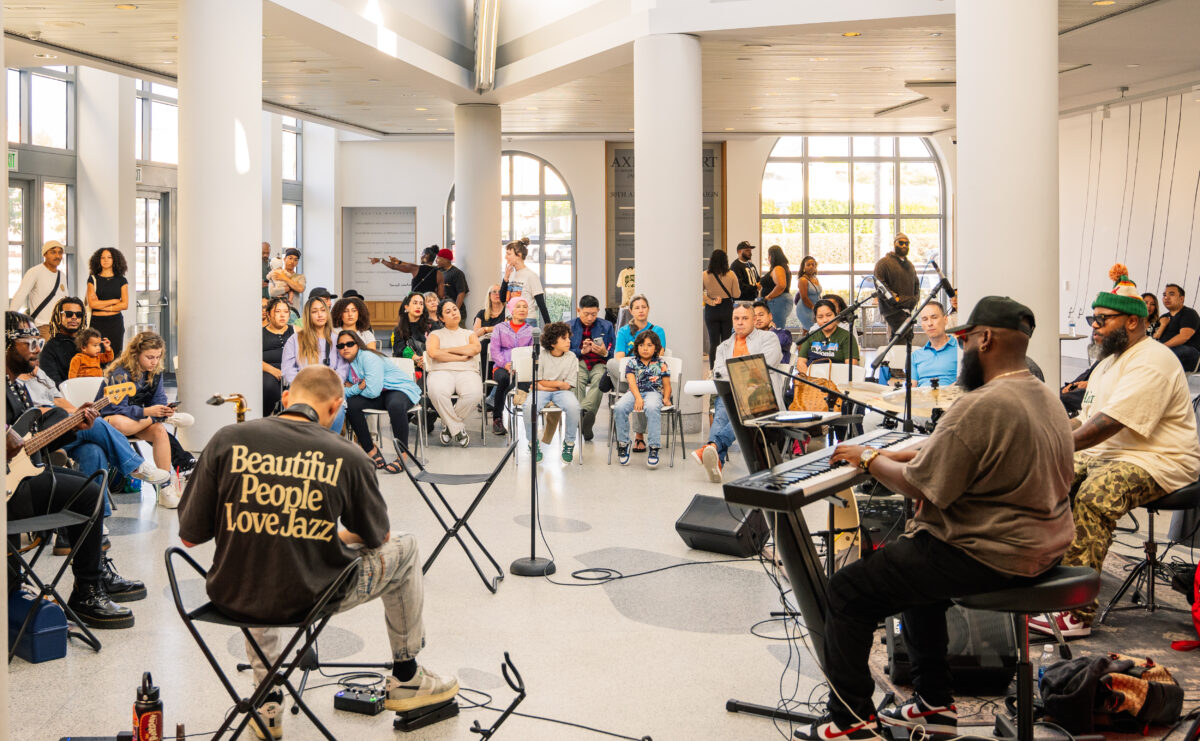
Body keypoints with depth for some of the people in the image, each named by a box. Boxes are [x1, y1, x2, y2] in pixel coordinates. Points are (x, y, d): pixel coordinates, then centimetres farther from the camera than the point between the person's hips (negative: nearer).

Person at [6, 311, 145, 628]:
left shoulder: (17, 386, 17)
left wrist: (73, 426, 11)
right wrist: (6, 450, -36)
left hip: (24, 472, 12)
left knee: (91, 482, 18)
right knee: (88, 494, -17)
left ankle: (100, 573, 26)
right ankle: (86, 595, -6)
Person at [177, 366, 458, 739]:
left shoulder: (227, 439, -9)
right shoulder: (347, 457, -11)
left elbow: (190, 537, -3)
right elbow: (376, 538, 6)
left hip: (231, 598, 3)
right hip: (312, 599, -3)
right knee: (403, 548, 23)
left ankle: (268, 703, 37)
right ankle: (405, 677, 37)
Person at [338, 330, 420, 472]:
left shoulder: (368, 357, -18)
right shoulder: (346, 363, 6)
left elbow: (373, 391, -26)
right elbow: (344, 391, 7)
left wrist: (352, 389, -7)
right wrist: (359, 387, -13)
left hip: (401, 389, -7)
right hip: (380, 397, 7)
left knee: (395, 405, -41)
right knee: (350, 404, -19)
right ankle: (370, 450, -8)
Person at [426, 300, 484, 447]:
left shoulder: (469, 334, 25)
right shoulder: (436, 334, 21)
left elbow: (476, 348, 1)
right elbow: (432, 353, -2)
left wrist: (447, 350, 0)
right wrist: (461, 357, -3)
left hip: (467, 372, 1)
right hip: (441, 371, -1)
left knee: (474, 393, -36)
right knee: (437, 392, -40)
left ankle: (449, 424, -11)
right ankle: (459, 429, -20)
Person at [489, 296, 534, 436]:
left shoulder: (531, 330, 18)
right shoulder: (500, 328, 15)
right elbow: (494, 350, 5)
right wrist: (505, 364, -13)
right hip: (501, 368, 0)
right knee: (504, 378, -38)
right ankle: (497, 417, -21)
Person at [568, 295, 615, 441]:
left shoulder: (607, 326, 15)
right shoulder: (570, 326, 13)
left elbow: (615, 353, 13)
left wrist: (605, 353, -9)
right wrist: (581, 351, -8)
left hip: (600, 364, 0)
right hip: (577, 363, 0)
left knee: (600, 379, -38)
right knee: (577, 380, -37)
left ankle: (584, 410, -55)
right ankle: (584, 421, -49)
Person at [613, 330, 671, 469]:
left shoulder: (661, 364, 14)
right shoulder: (632, 363, 13)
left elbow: (666, 385, 14)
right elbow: (632, 382, -1)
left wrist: (666, 398, -7)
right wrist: (638, 398, -18)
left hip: (653, 392, -1)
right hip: (634, 393, 1)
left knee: (652, 408, -39)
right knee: (620, 408, -32)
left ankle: (653, 448, -34)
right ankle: (623, 444, -14)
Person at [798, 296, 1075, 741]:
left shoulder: (980, 407, -23)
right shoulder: (1047, 399, 9)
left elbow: (917, 486, -20)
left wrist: (868, 459, -3)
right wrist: (918, 455, 12)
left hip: (990, 557, -10)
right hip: (1043, 549, 10)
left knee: (848, 591, -2)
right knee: (914, 560, 31)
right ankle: (934, 704, 32)